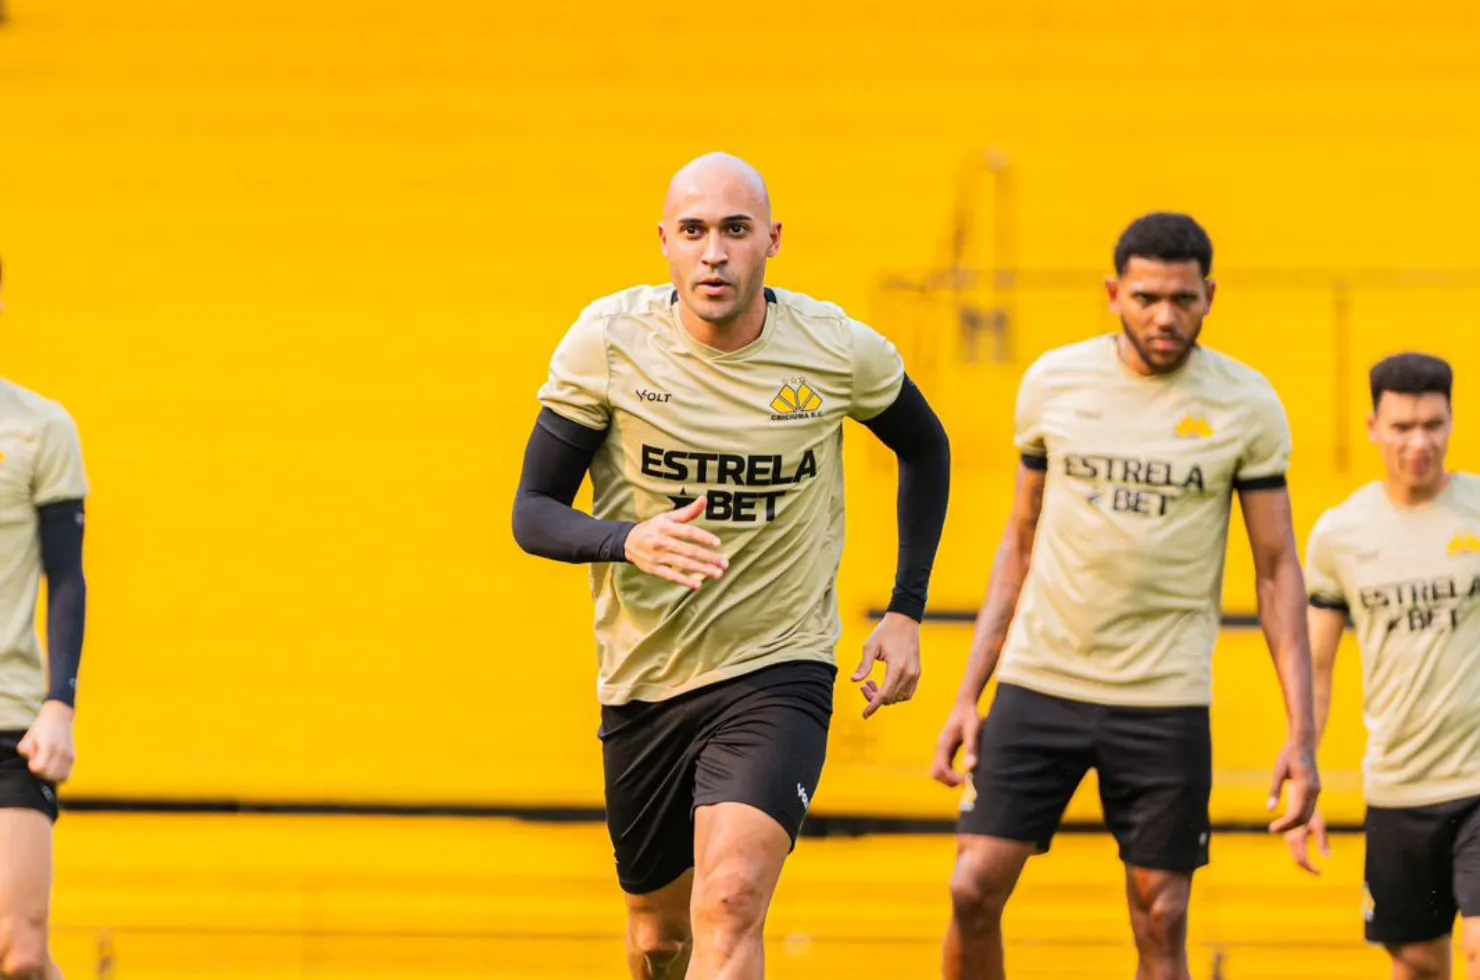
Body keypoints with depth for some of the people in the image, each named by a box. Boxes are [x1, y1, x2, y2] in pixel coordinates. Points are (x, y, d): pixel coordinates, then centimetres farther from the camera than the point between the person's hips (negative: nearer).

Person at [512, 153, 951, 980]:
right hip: (642, 684, 2)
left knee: (730, 904, -25)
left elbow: (925, 448, 13)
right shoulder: (608, 342, -11)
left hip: (780, 673, -2)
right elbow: (534, 512, -7)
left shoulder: (839, 351, -9)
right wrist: (628, 541, -28)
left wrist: (906, 612, 6)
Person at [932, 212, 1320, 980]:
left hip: (1165, 701, -1)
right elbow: (1021, 542, 12)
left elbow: (1277, 570, 2)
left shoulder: (1246, 406, -2)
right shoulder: (1053, 382, 3)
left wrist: (1301, 732, -5)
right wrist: (968, 695, 8)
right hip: (1038, 683, 1)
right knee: (974, 889, -6)